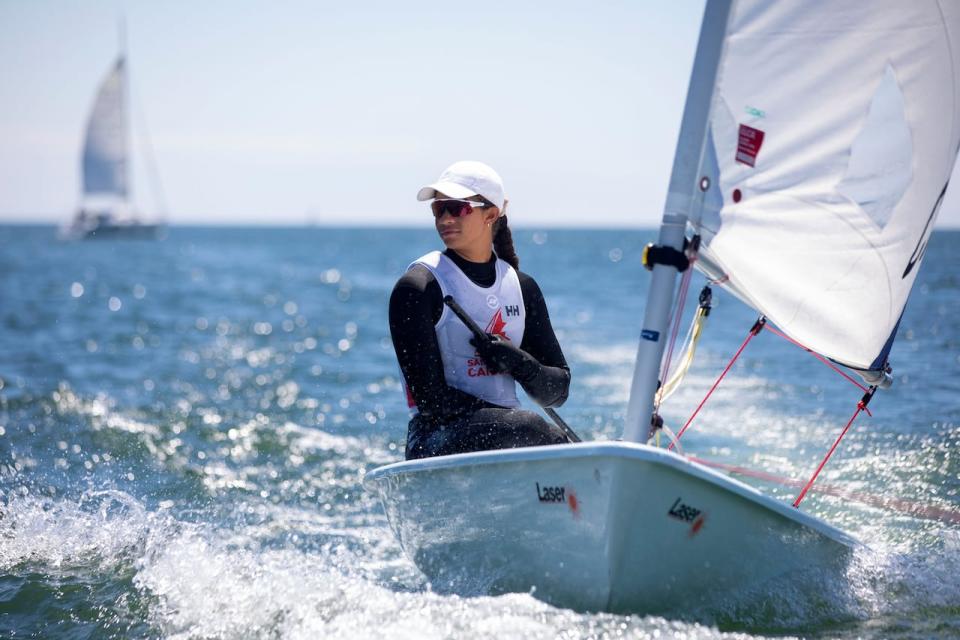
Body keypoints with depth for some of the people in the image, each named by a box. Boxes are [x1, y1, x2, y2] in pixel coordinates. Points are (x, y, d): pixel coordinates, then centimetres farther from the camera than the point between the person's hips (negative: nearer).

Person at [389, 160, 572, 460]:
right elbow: (431, 400, -12)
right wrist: (511, 419, -16)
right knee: (528, 429, -34)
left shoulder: (522, 287, 12)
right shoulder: (418, 287, -5)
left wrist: (519, 363, -9)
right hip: (437, 441, -6)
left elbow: (557, 391, 12)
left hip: (508, 438, 6)